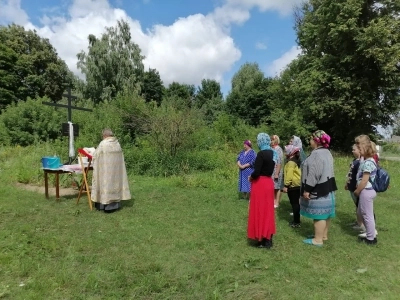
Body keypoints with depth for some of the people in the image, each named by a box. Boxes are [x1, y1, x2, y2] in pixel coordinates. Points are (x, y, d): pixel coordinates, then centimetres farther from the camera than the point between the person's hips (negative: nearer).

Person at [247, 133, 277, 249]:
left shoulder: (261, 154, -19)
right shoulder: (272, 153, 7)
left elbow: (256, 172, -23)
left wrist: (251, 177, -4)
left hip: (260, 184, -8)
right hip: (269, 183, 8)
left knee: (259, 211, 3)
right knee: (267, 210, 15)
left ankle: (262, 239, 11)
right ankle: (268, 238, 24)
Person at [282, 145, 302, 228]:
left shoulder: (291, 162, -16)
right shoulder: (297, 161, 14)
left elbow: (289, 175, -23)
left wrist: (286, 185, -20)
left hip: (293, 186, -10)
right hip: (297, 185, 10)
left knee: (294, 203, -4)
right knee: (296, 203, 15)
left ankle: (296, 222, 1)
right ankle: (296, 220, 24)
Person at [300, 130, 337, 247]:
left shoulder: (316, 154, -21)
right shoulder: (326, 152, 13)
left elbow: (313, 174, -26)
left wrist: (307, 189, -21)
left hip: (318, 190, -11)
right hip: (326, 188, 11)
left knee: (319, 215, -3)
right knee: (324, 213, 17)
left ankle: (318, 239, 6)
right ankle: (324, 235, 29)